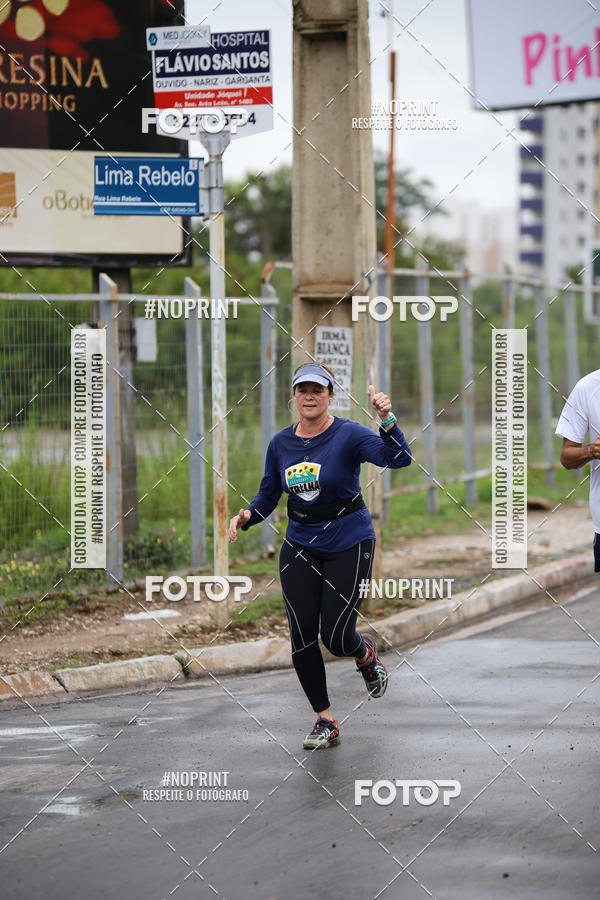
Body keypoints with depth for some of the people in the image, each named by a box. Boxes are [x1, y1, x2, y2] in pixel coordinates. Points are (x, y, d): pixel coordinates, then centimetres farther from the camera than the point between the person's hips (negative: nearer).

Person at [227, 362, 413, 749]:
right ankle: (326, 721, 13)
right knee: (302, 639, -1)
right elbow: (268, 496, 11)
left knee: (336, 638, -5)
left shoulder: (348, 435, -13)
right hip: (300, 548, 4)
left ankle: (366, 652, 33)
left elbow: (399, 459, -27)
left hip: (348, 545, -4)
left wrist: (388, 420, -43)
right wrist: (246, 516, -10)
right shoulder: (281, 443, 2)